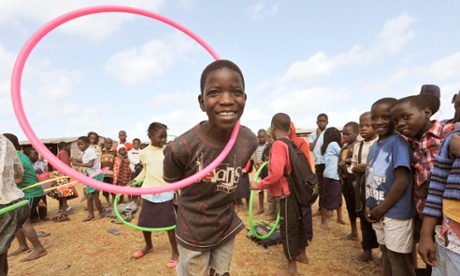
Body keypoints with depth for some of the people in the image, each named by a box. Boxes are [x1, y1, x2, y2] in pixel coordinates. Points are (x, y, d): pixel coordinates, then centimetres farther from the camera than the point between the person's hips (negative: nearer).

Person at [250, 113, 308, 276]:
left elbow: (276, 173, -30)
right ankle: (302, 254, 43)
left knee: (287, 229, 5)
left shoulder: (278, 144, -20)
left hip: (288, 195, -9)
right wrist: (268, 165, 23)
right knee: (298, 223, 23)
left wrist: (259, 185, -20)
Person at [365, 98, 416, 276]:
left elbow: (402, 181, -22)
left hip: (395, 212, -7)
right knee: (386, 252, 21)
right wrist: (368, 205, 1)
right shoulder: (374, 145, 8)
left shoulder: (398, 143, -16)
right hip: (377, 211, 7)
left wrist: (380, 209, -15)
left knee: (398, 257, 8)